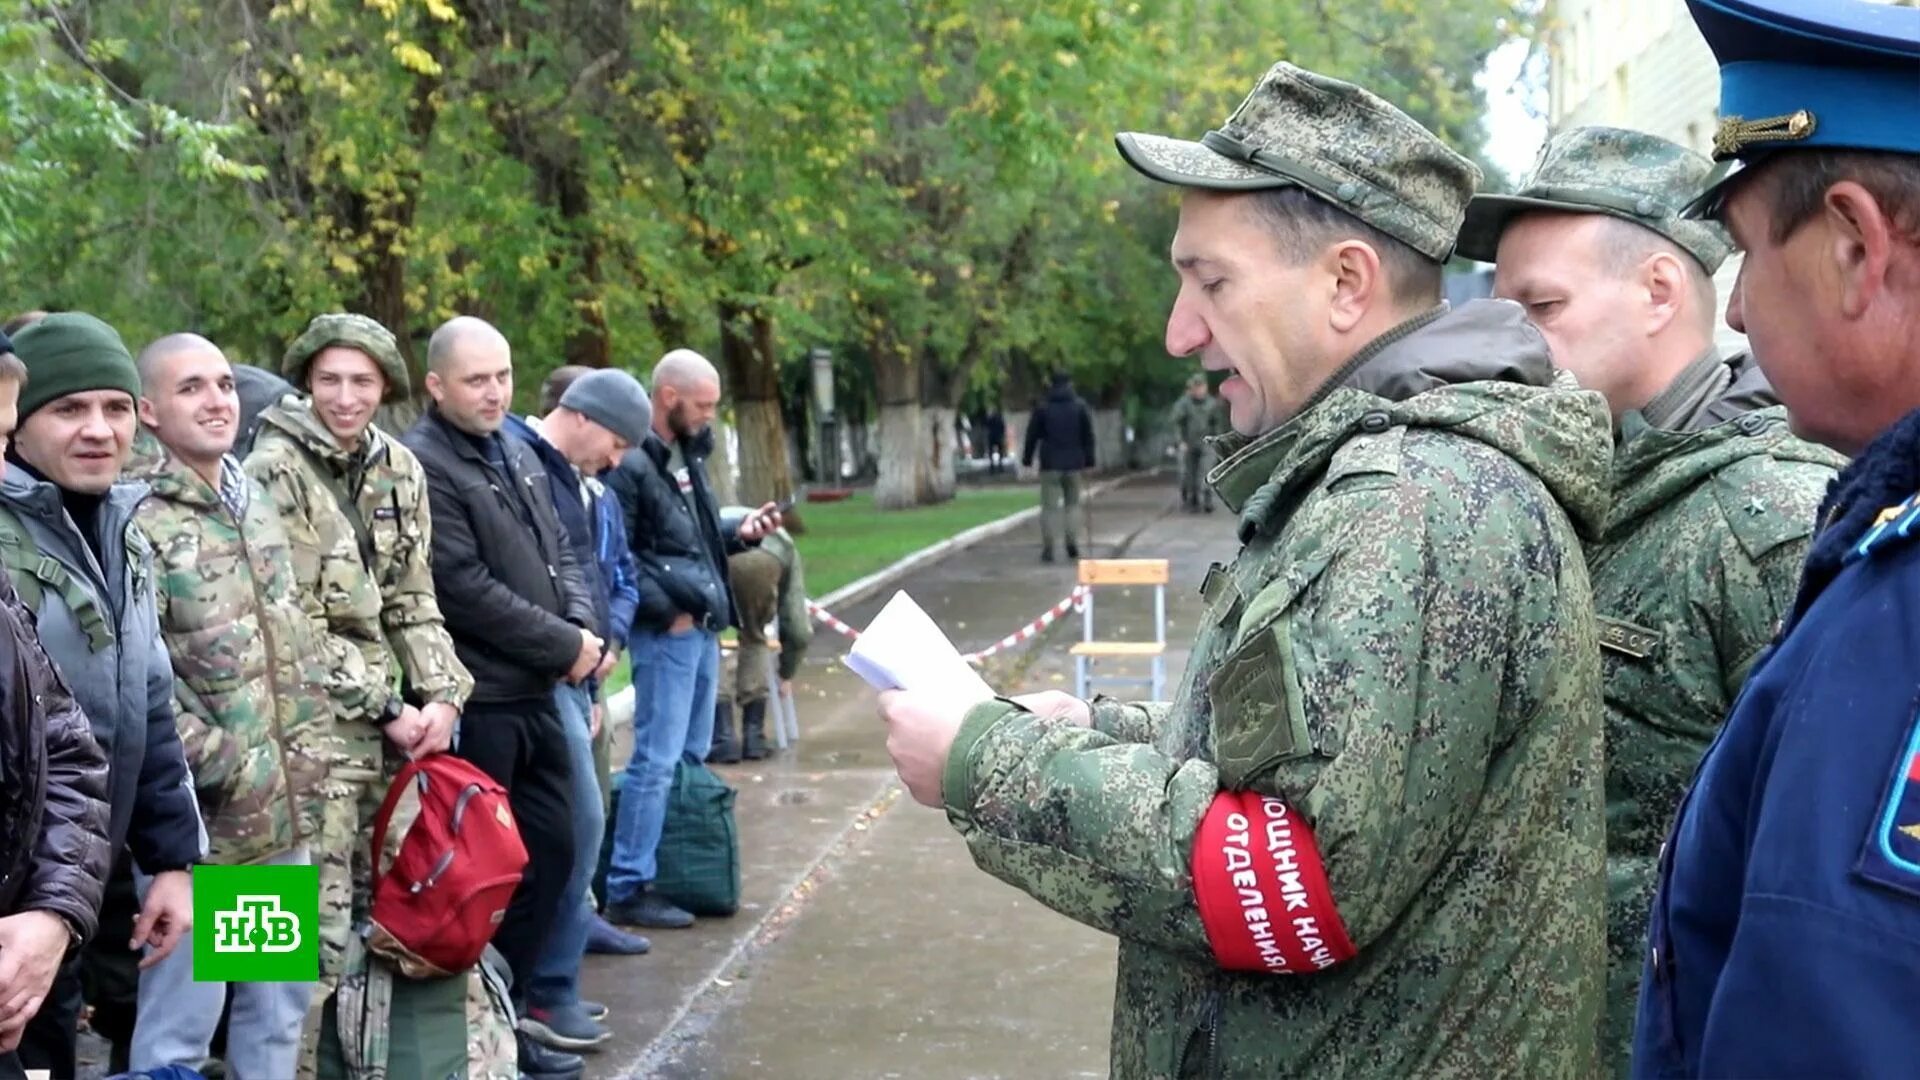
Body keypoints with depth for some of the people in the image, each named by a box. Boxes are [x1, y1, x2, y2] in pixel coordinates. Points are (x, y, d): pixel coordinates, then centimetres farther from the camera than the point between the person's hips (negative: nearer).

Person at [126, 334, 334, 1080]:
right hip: (198, 816, -7)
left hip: (287, 809, 8)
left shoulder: (259, 507, 12)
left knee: (283, 997, 16)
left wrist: (310, 751, 10)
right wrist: (228, 767, -15)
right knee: (182, 1016, 0)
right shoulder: (139, 522, -13)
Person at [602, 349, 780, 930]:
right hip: (667, 633, -10)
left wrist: (741, 534, 8)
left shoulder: (687, 455, 15)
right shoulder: (631, 464, -14)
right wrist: (665, 609, -17)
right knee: (657, 762, -8)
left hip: (703, 629, 10)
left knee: (693, 756, 15)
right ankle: (628, 889, -2)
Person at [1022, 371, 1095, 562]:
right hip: (1073, 464, 1)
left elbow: (1032, 435, 2)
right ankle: (1072, 543, 2)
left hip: (1050, 464, -1)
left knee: (1049, 506, 0)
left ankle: (1048, 549, -5)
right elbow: (1088, 436, 2)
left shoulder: (1042, 408, 0)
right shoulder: (1080, 406, 2)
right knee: (1073, 504, 14)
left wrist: (1027, 458, 10)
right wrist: (1089, 460, 7)